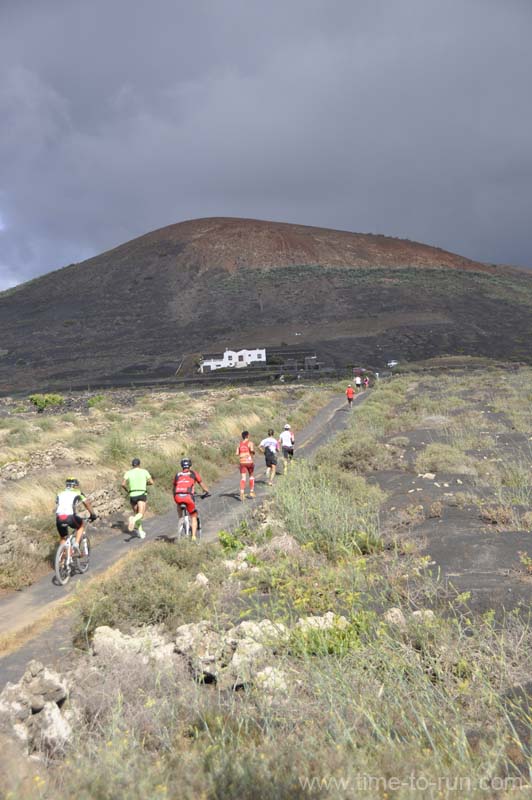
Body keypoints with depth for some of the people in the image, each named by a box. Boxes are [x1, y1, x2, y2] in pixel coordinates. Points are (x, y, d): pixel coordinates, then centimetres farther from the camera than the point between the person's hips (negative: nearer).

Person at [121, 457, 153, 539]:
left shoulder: (128, 472, 5)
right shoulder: (144, 471, 4)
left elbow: (123, 484, -7)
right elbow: (151, 482, 4)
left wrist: (127, 490, 12)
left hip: (132, 495, 3)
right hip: (142, 494, -3)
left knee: (136, 513, 19)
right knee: (140, 514, -14)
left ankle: (140, 531, 16)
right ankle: (133, 519, -46)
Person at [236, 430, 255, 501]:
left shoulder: (239, 444, 8)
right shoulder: (250, 443, -4)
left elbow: (237, 453, 4)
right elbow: (252, 450, -23)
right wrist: (253, 452, 0)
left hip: (242, 462, 2)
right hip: (249, 462, -2)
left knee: (243, 478, -3)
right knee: (251, 476, 19)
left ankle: (242, 493, -23)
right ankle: (251, 492, 21)